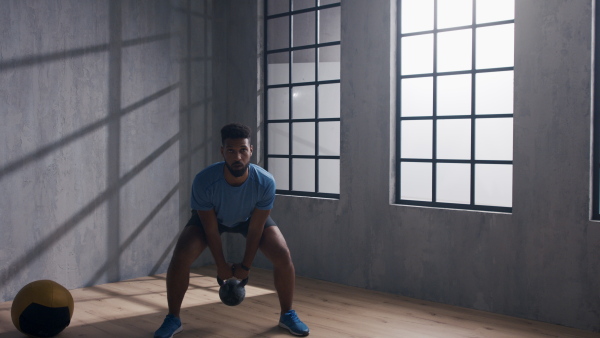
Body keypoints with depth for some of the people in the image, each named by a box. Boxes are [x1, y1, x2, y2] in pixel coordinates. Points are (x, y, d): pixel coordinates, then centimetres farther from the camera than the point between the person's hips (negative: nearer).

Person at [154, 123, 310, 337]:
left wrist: (245, 266, -13)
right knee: (180, 258, -22)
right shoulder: (203, 181, -39)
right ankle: (173, 319, 0)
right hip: (211, 218, 0)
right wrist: (221, 266, -13)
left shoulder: (265, 182, -37)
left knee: (283, 257, -18)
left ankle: (288, 315, 6)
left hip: (250, 218, 1)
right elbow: (211, 229, -24)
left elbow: (255, 228, -23)